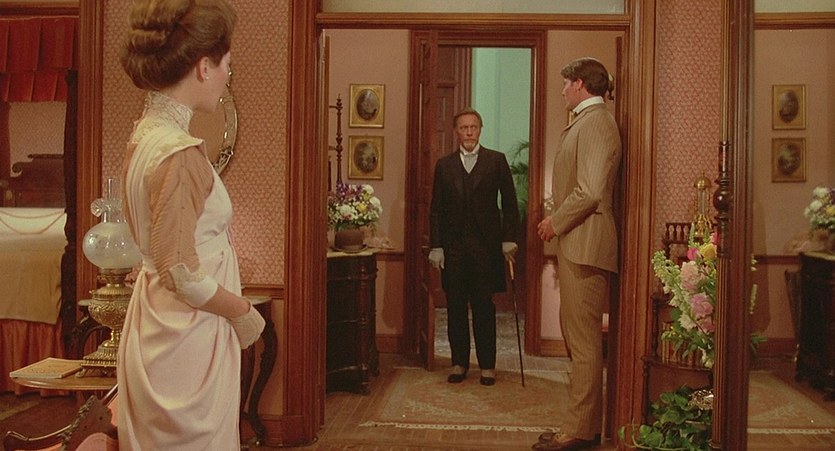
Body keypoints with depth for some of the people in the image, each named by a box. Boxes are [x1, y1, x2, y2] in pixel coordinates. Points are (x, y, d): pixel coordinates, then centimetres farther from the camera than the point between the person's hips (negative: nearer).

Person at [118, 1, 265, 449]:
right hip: (188, 333, -9)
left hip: (159, 324, 9)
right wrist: (245, 313, -9)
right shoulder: (179, 153, -23)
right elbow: (182, 274, -22)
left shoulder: (146, 134, 6)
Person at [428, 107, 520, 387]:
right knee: (455, 308, 6)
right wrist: (436, 246, 0)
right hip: (453, 245, 2)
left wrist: (509, 238, -4)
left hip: (486, 245, -2)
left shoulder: (496, 161, 4)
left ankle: (487, 365, 12)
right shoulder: (444, 165, 9)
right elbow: (436, 209, 7)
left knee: (484, 308, 2)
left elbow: (509, 203, 4)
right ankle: (459, 362, 17)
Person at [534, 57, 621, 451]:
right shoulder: (585, 121, 19)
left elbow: (590, 192, -22)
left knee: (583, 341, -5)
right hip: (576, 244, 11)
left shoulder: (595, 122, -13)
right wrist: (557, 220, 13)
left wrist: (556, 223, -11)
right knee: (578, 337, 15)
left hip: (584, 244, -11)